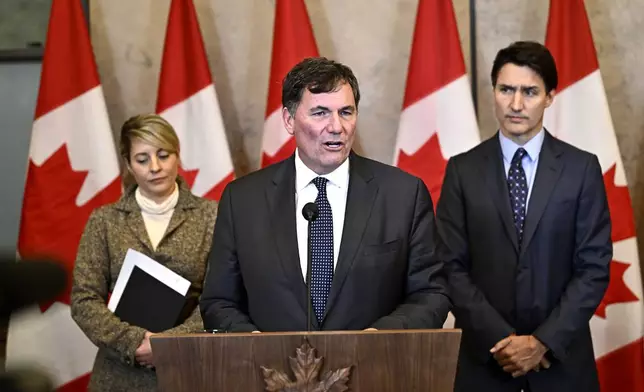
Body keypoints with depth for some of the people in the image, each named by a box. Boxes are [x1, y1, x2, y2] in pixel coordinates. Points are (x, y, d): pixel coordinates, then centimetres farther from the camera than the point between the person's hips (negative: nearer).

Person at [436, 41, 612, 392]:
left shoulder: (582, 168, 0)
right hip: (484, 359, 0)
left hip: (561, 359, 0)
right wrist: (502, 339, -12)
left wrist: (544, 341, -12)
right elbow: (452, 268, -3)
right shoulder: (463, 170, 1)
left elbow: (594, 267, -4)